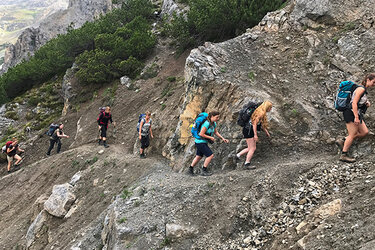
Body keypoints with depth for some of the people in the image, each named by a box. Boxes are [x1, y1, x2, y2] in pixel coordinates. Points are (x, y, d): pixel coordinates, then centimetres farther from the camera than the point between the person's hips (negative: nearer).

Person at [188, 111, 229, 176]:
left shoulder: (214, 123, 3)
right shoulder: (207, 123, -25)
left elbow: (216, 132, 16)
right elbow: (201, 134, -26)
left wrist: (223, 138, 6)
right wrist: (211, 137, -17)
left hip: (203, 142, 10)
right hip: (200, 142, -10)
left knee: (199, 156, 19)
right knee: (210, 155, -9)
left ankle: (190, 170, 30)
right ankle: (204, 171, 2)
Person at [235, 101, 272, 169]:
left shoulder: (262, 113, 17)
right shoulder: (260, 113, -15)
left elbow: (261, 124, 28)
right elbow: (254, 123, -21)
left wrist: (266, 132, 27)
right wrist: (255, 135, -23)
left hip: (250, 131, 10)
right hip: (249, 130, -10)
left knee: (251, 148, 13)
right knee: (252, 148, -6)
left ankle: (238, 155, 15)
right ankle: (247, 164, -4)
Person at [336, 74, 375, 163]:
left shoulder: (364, 90, 16)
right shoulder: (361, 89, -14)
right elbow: (354, 103, -21)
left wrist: (367, 103, 4)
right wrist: (356, 117, -24)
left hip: (356, 114, 10)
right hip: (351, 113, -10)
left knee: (365, 132, 7)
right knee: (353, 134, -5)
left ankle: (342, 141, 11)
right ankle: (343, 155, 2)